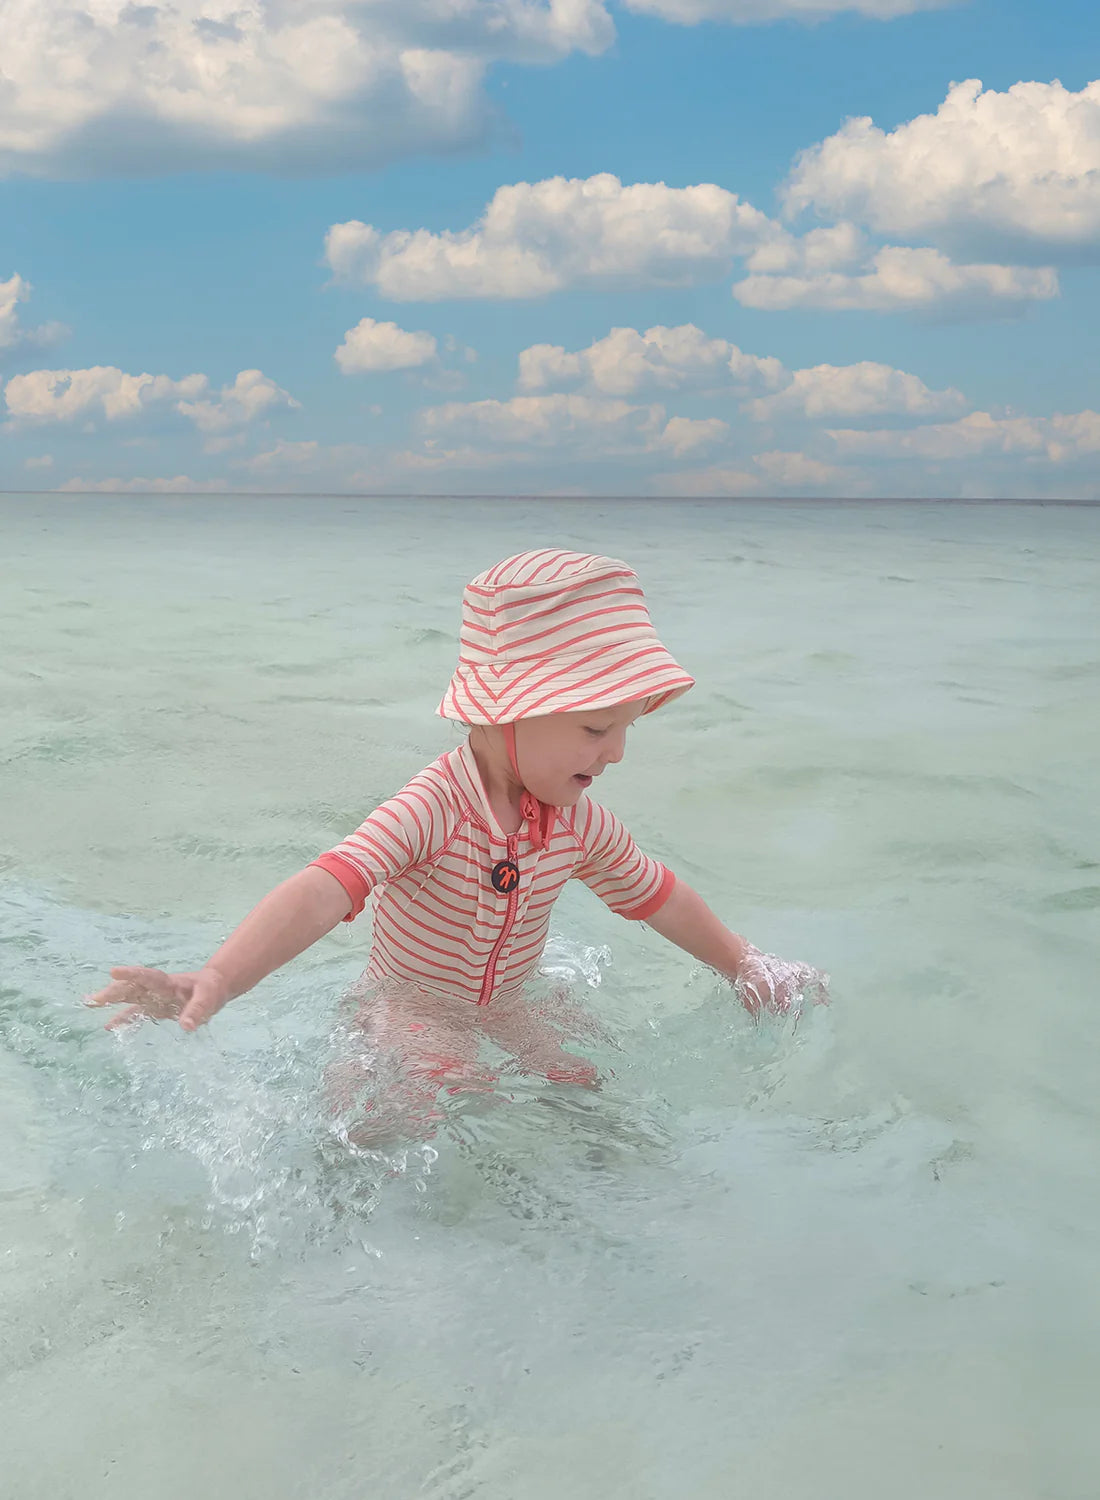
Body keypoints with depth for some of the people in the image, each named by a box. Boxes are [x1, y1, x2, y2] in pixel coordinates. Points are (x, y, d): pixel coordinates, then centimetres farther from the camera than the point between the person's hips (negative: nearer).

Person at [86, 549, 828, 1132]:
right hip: (408, 1010, -6)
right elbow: (327, 889, -47)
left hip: (503, 1014, 6)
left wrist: (747, 967, 23)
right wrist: (218, 979, -64)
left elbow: (655, 893, 10)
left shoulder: (578, 822, -9)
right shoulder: (433, 809, -31)